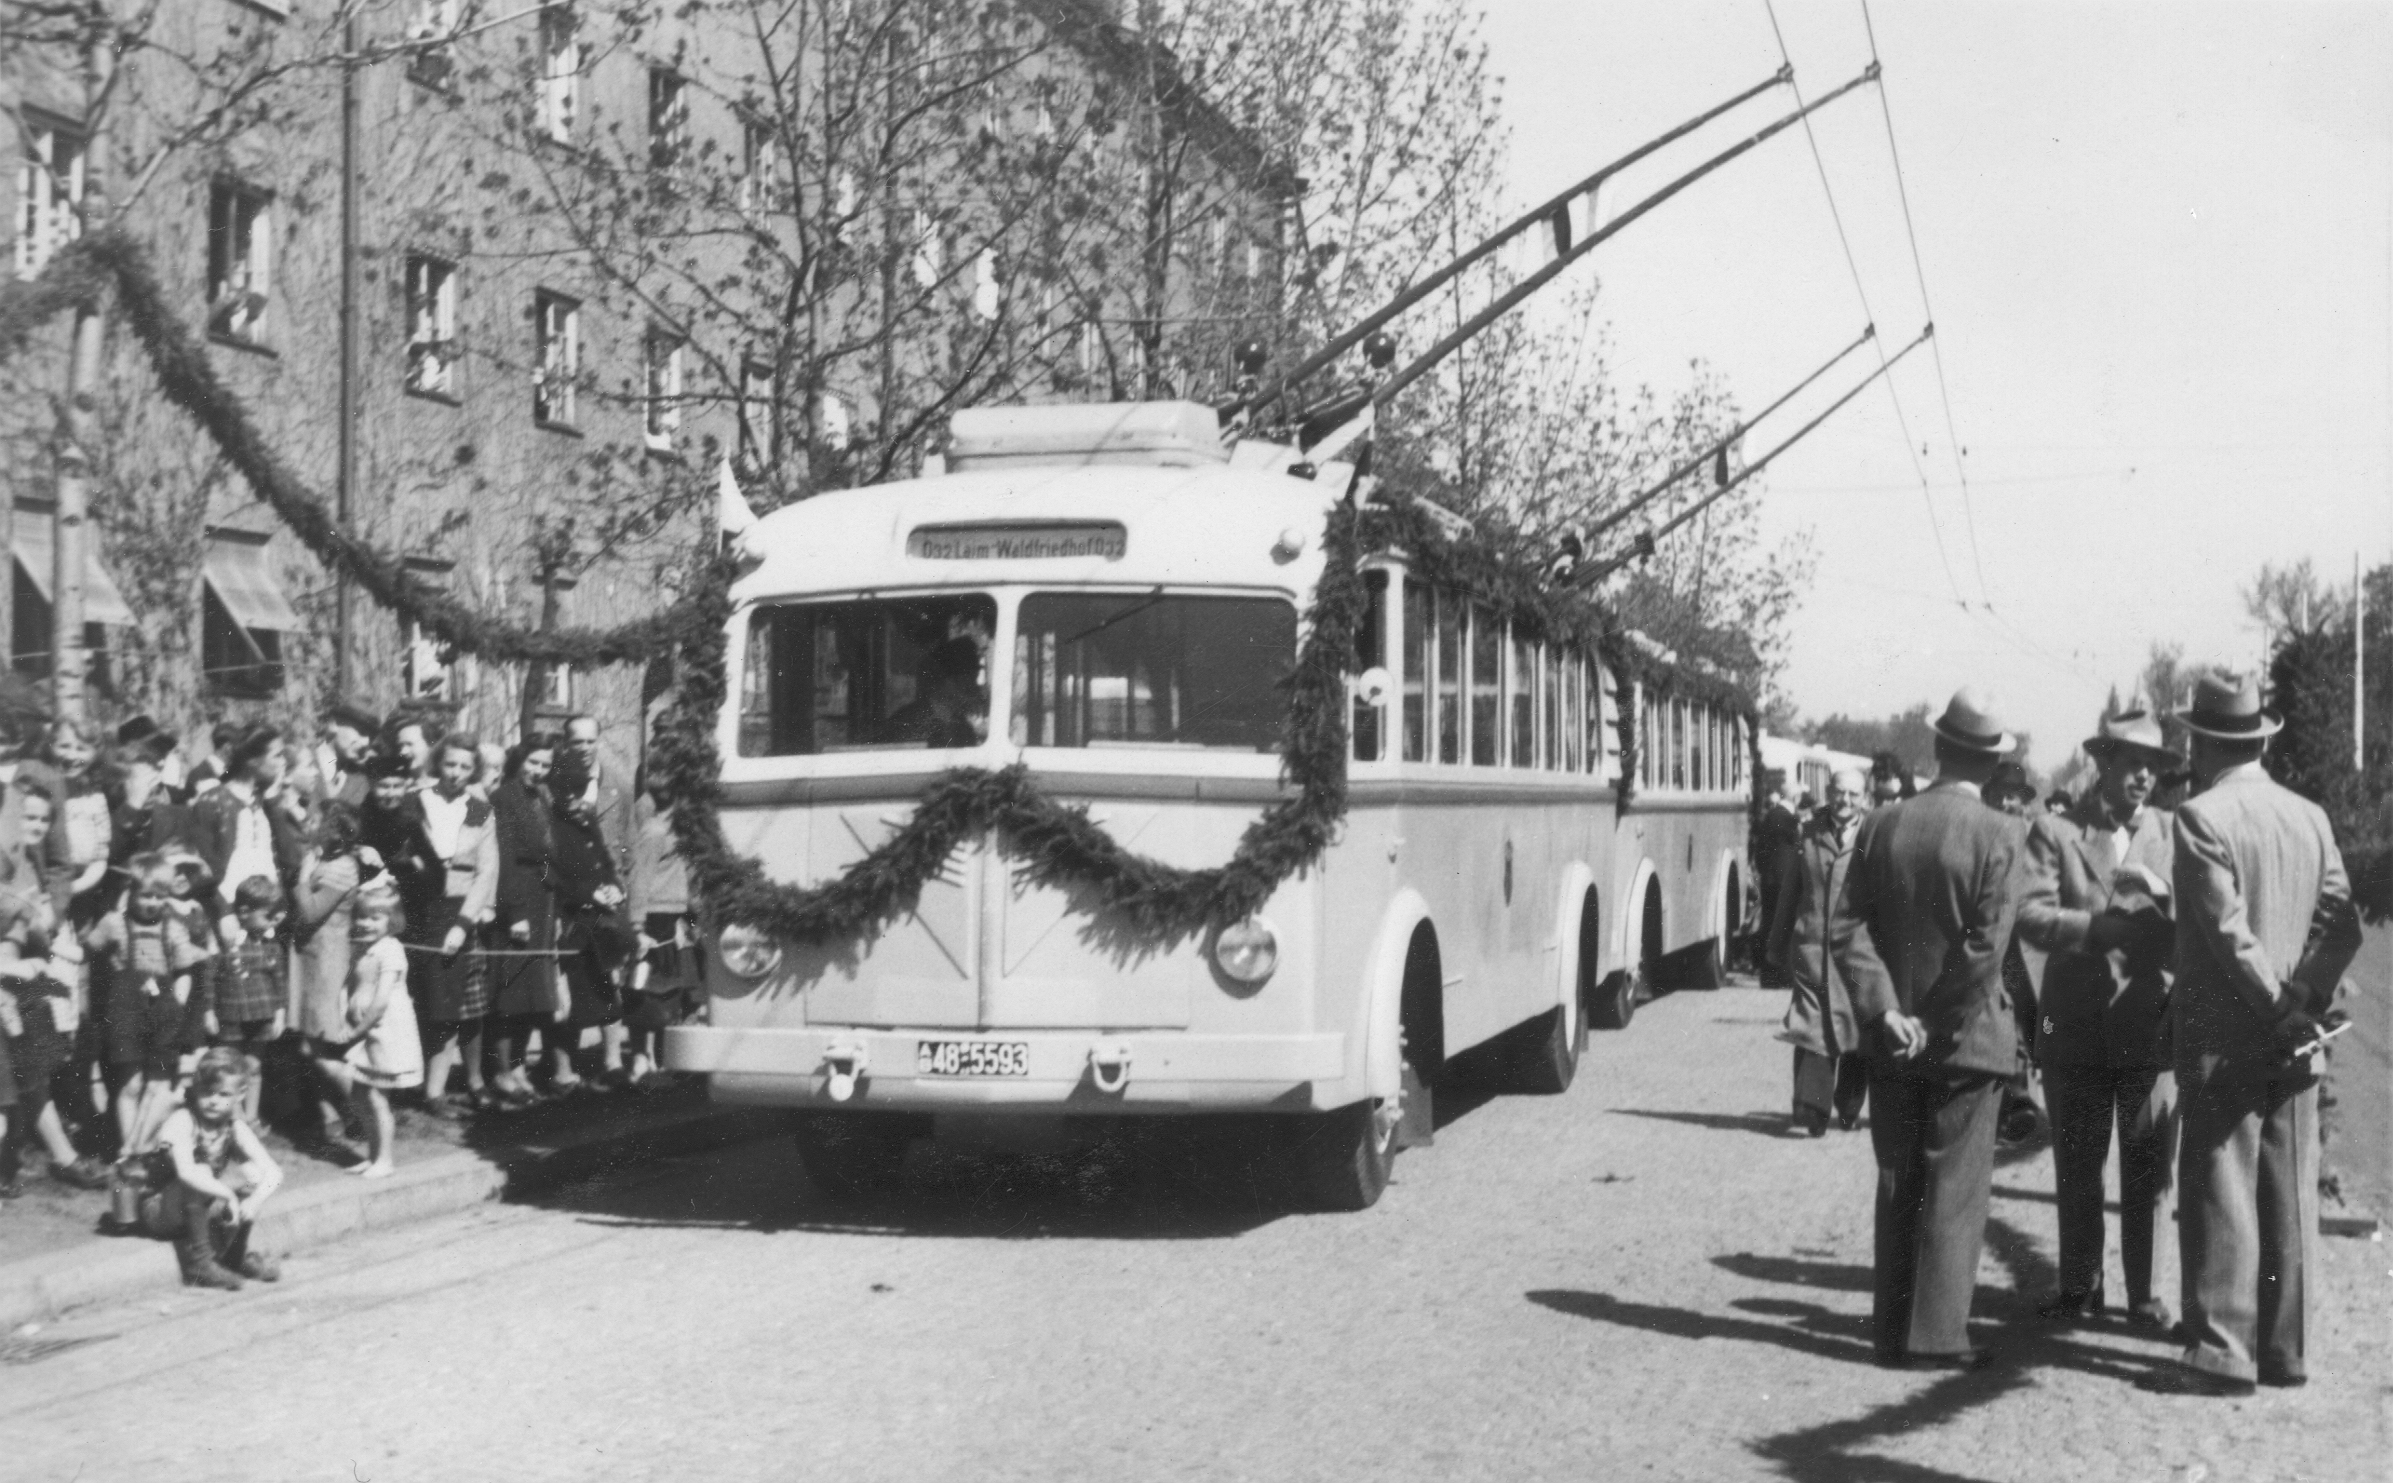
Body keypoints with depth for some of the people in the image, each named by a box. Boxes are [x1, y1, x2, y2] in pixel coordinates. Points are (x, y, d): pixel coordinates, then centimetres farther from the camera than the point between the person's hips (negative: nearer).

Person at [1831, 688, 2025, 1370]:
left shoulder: (1881, 825, 1)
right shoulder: (1997, 835, -11)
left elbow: (1846, 928, -5)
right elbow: (1987, 946, -18)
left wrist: (1888, 1011, -8)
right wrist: (1942, 1021, -10)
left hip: (1894, 1040, 4)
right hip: (1966, 1034, -4)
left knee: (1898, 1184, 12)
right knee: (1954, 1188, 4)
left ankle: (1892, 1327, 18)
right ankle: (1934, 1335, 5)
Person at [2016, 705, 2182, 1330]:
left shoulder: (2170, 833, 7)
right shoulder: (2054, 830, -1)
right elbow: (2032, 917, -12)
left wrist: (2162, 894, -19)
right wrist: (2105, 926, -22)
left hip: (2152, 1025, 1)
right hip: (2077, 1026, -1)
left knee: (2149, 1171, 5)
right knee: (2077, 1169, 10)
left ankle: (2143, 1293, 16)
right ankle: (2079, 1289, 22)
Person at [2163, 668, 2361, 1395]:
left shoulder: (2202, 817, -11)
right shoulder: (2310, 816, 7)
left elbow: (2230, 931, -18)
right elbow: (2342, 922, 0)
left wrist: (2281, 1011, -12)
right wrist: (2304, 1001, -5)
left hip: (2223, 1039, -6)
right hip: (2293, 1041, 6)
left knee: (2221, 1193, -1)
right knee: (2290, 1192, 10)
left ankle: (2223, 1349, 0)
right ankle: (2285, 1347, 15)